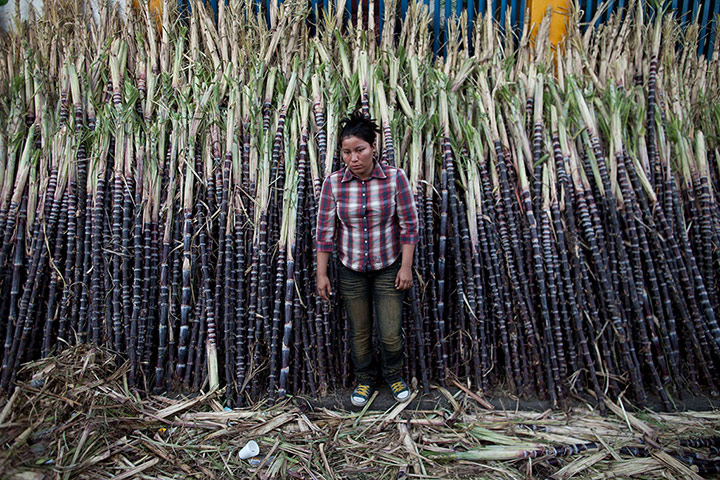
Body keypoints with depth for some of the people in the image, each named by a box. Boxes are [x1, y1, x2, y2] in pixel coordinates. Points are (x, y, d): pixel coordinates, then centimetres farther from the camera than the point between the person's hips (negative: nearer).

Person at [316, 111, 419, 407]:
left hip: (389, 267, -1)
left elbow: (409, 224, -8)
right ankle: (364, 379, 41)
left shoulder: (395, 178, -14)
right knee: (359, 332, 14)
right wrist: (322, 274, -3)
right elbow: (325, 230, -5)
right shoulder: (333, 183, -11)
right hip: (351, 269, 1)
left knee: (391, 334, 4)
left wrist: (406, 267, -8)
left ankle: (393, 374, 36)